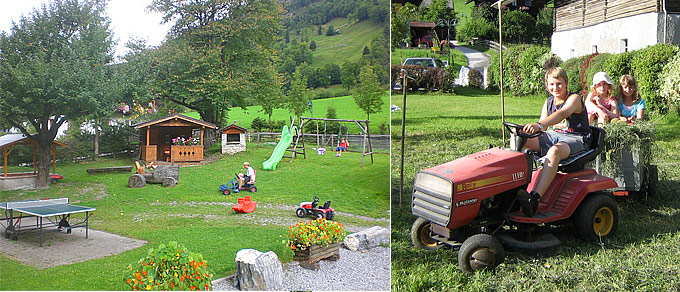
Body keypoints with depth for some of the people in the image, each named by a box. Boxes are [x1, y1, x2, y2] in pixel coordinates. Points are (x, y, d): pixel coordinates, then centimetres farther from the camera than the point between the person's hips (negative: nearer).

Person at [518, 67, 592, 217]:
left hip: (576, 139, -7)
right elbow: (542, 123, 9)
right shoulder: (549, 102, 13)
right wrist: (528, 129, -17)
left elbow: (563, 113, -33)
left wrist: (539, 125, -51)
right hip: (554, 135, 7)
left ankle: (535, 198, -56)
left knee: (554, 151, -41)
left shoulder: (574, 98, -10)